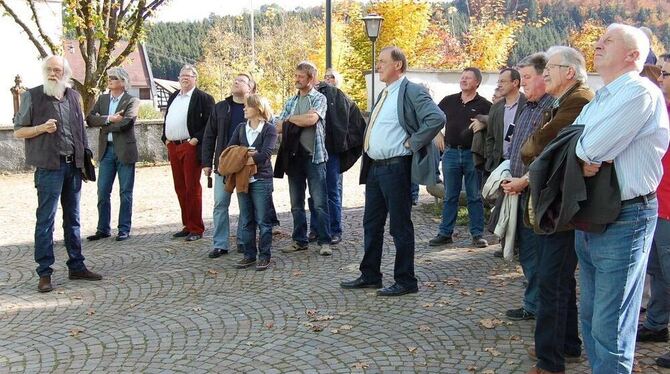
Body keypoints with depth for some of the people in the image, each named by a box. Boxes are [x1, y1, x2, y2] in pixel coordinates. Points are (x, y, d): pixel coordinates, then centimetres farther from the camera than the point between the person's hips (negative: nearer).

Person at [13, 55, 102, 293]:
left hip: (73, 166, 5)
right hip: (49, 166, -5)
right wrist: (42, 128, -17)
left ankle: (76, 266, 21)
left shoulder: (74, 96, 10)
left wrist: (84, 156, 12)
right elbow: (18, 131, -1)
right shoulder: (33, 96, -3)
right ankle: (44, 273, 2)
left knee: (73, 219, 12)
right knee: (45, 220, -4)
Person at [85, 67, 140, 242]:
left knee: (125, 193, 4)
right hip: (106, 150, 5)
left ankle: (124, 229, 12)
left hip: (125, 150, -5)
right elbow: (90, 119, -1)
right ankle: (103, 229, 15)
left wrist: (102, 123, -8)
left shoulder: (132, 101, -3)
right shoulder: (102, 99, 12)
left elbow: (124, 122, -19)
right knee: (103, 192, 6)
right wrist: (109, 119, -15)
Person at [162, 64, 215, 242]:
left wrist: (196, 139, -16)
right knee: (180, 188, 10)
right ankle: (187, 225, 19)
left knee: (193, 188, -5)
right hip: (173, 147, 7)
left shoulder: (203, 98, -4)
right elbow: (166, 119, 25)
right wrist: (166, 139, 12)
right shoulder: (173, 97, 19)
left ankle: (196, 229, 1)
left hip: (191, 147, -7)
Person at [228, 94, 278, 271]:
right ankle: (249, 255, 19)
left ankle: (265, 256, 9)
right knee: (246, 221, 10)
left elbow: (265, 154, -16)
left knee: (263, 220, 1)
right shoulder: (241, 128, 11)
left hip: (261, 180, -5)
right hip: (242, 179, 5)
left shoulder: (269, 129, -5)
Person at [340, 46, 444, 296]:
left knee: (400, 227, 0)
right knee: (371, 224, 15)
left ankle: (405, 281, 11)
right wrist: (368, 160, 16)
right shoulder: (385, 94, 17)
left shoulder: (411, 92, -12)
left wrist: (412, 143, -19)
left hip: (396, 167, -9)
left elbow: (436, 118, -26)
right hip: (374, 167, 9)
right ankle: (370, 276, 27)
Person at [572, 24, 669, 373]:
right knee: (590, 316, 18)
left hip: (623, 221, -9)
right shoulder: (596, 101, 17)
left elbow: (591, 149, -23)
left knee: (610, 329, -5)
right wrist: (586, 159, -14)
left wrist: (578, 152, -1)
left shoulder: (640, 92, -14)